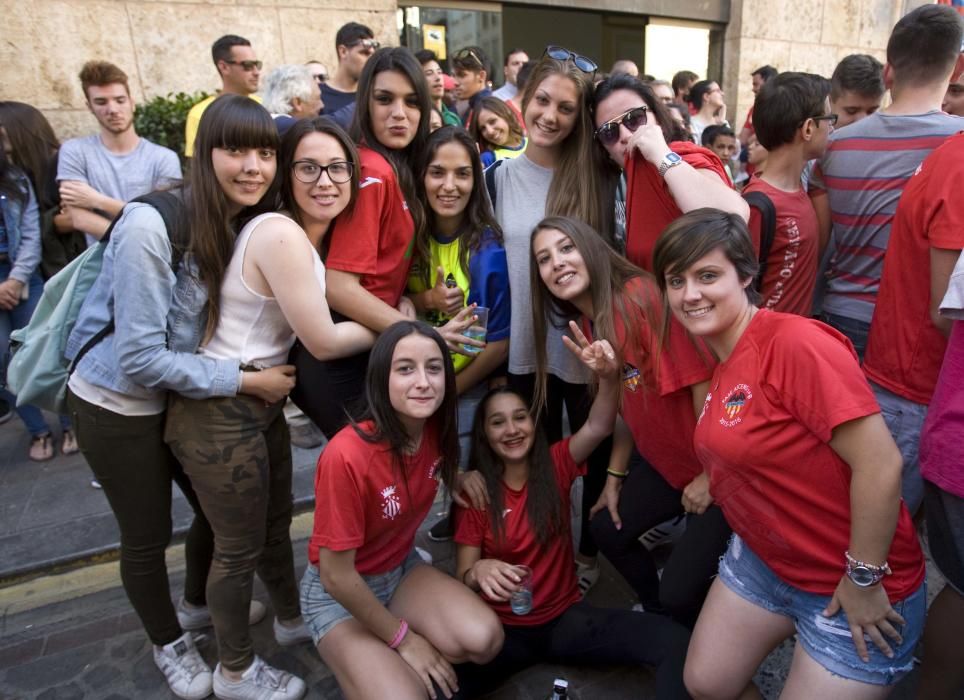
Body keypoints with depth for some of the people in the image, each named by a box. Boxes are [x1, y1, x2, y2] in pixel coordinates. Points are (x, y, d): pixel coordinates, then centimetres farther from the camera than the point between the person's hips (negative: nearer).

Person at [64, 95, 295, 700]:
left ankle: (199, 605, 51)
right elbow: (141, 358, -27)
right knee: (148, 535, 12)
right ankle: (171, 644, 41)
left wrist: (268, 369, -15)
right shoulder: (152, 227, -28)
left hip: (184, 394, 6)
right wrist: (247, 381, -24)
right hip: (117, 405, -6)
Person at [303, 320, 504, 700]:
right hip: (338, 594, -5)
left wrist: (456, 478, -7)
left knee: (485, 640, -18)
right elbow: (336, 576, -24)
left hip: (403, 569, 6)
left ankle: (398, 666, 8)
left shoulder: (435, 429, -13)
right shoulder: (347, 455, -33)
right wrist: (403, 638, -13)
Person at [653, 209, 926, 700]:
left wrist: (863, 580, -18)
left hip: (851, 588, -7)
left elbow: (880, 465, -26)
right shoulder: (720, 359, 0)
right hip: (761, 562, 7)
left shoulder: (796, 342, -26)